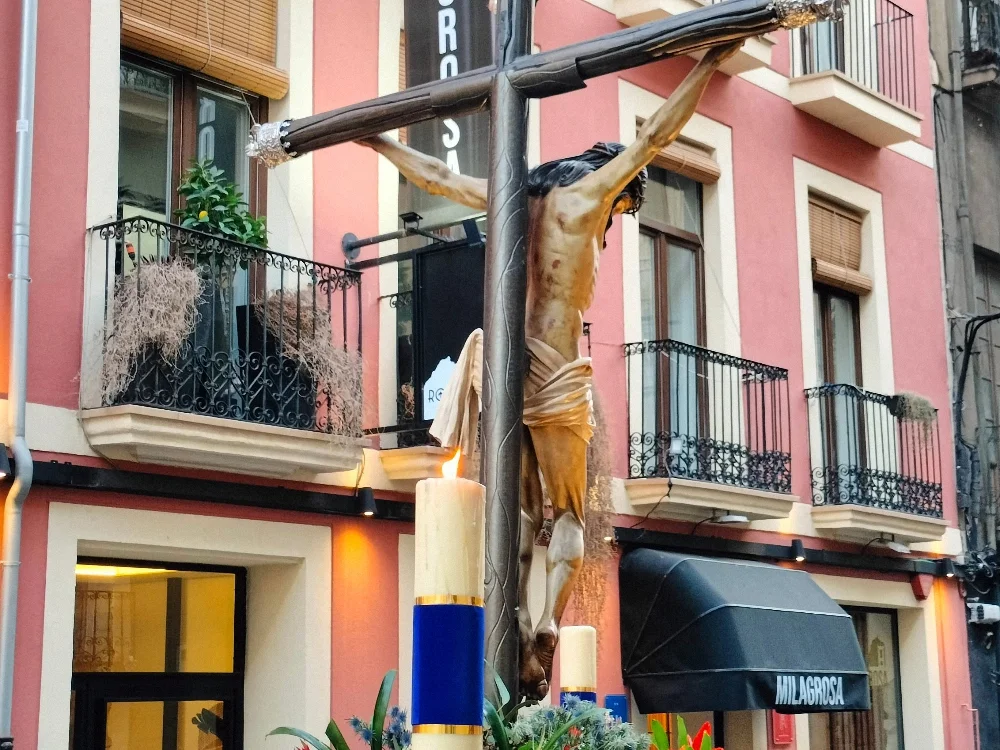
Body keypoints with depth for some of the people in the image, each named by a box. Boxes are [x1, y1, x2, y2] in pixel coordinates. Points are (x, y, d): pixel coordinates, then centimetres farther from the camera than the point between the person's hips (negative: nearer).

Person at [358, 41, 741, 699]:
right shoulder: (587, 194, 0)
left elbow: (434, 175, 24)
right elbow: (656, 135, -1)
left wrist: (378, 141, 38)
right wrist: (710, 64, 5)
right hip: (556, 373, -4)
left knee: (522, 510, 10)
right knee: (569, 512, 8)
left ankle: (518, 627, -6)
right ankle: (550, 623, -14)